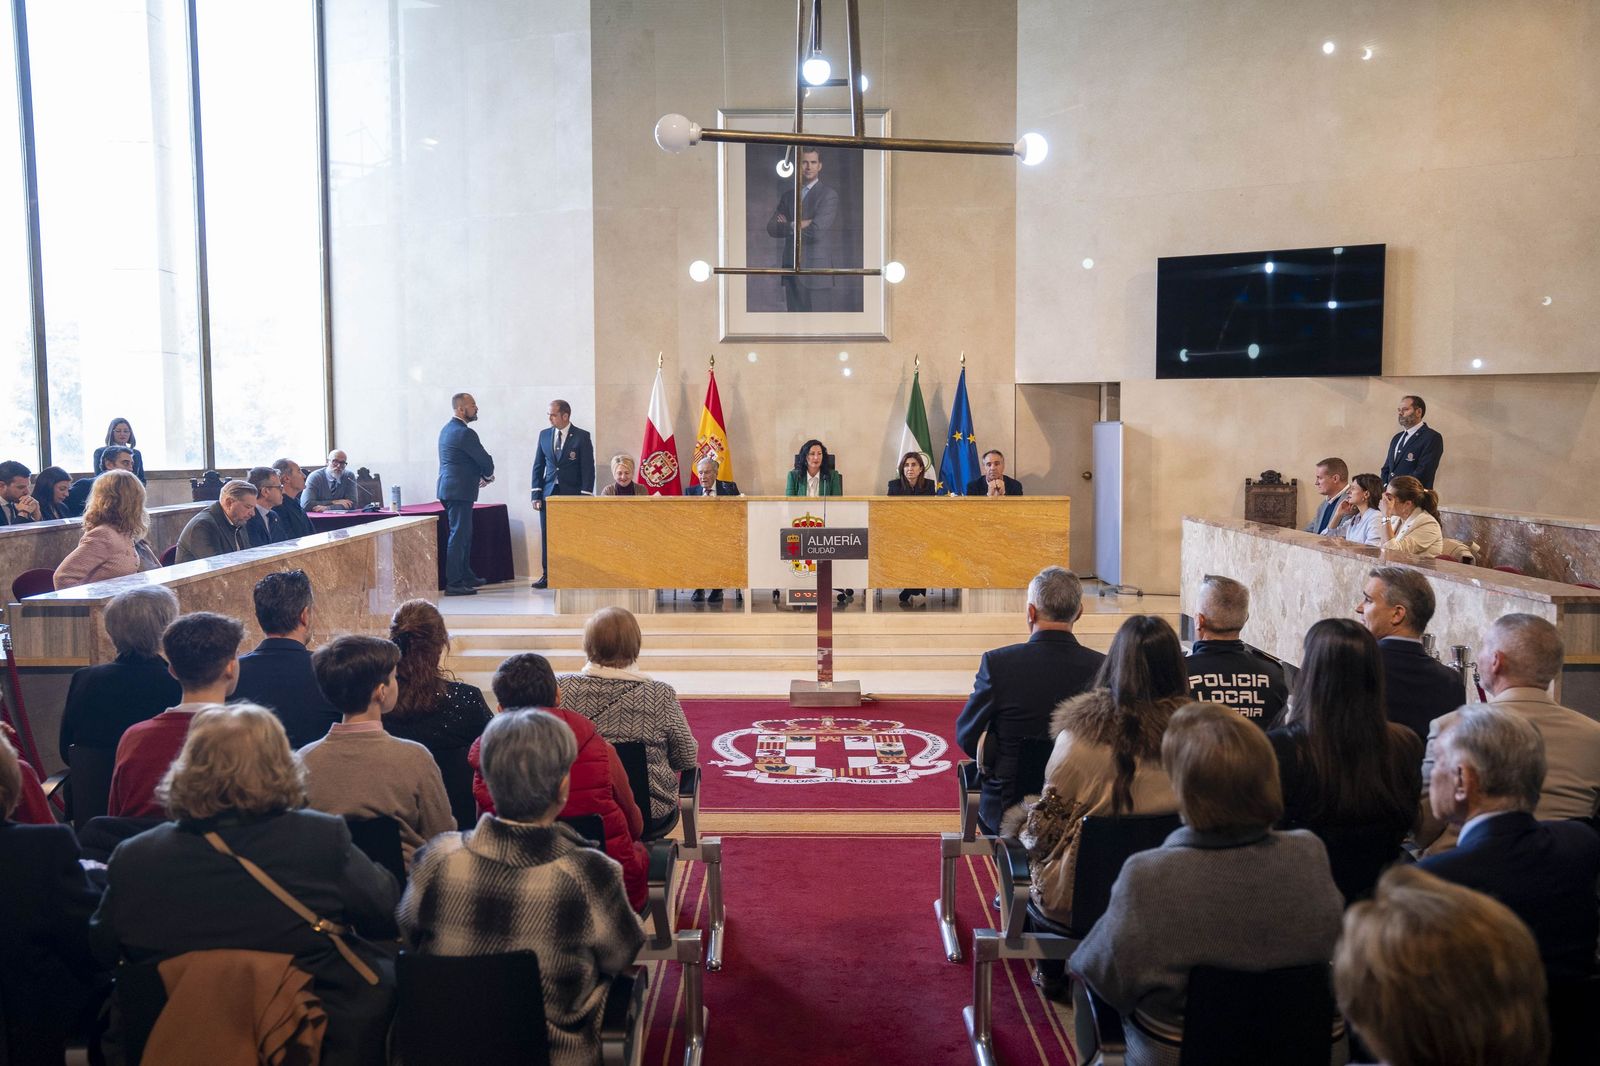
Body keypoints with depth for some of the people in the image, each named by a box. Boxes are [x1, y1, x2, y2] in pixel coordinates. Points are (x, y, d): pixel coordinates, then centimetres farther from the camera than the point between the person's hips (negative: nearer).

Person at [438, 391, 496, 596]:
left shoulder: (447, 429, 15)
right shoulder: (464, 433, -17)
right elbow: (485, 460, -12)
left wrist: (480, 475, 13)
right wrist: (488, 475, 8)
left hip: (450, 488, 10)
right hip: (459, 491, -10)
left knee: (463, 533, 18)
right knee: (458, 535, -7)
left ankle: (466, 576, 27)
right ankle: (453, 583, -5)